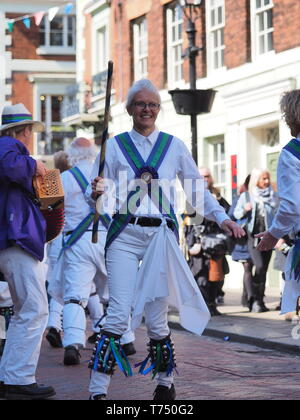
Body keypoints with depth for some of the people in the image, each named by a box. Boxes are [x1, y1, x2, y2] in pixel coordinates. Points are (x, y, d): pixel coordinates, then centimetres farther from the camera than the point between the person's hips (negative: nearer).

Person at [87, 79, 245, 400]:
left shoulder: (174, 146, 11)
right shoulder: (114, 146, 8)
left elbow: (197, 190, 15)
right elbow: (100, 199, 5)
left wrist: (221, 217, 2)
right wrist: (97, 193, -18)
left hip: (161, 235, 1)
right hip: (124, 235, -1)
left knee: (156, 316, 2)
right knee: (119, 312, -12)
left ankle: (165, 383, 20)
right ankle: (98, 390, -10)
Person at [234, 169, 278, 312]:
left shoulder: (273, 196, 10)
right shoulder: (246, 196, 6)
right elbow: (236, 214, 7)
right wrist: (244, 210, -13)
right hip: (254, 236, -2)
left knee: (264, 269, 4)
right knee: (260, 267, -16)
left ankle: (260, 301, 12)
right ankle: (257, 300, -11)